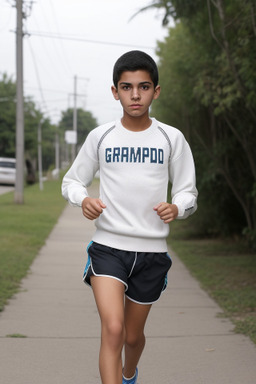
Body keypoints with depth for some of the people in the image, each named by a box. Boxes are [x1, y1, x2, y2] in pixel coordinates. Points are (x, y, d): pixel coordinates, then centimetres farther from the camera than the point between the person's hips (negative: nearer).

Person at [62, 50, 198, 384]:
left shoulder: (171, 139, 0)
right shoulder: (100, 137, 0)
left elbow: (188, 192, 6)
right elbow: (71, 182, 10)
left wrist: (177, 208, -18)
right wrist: (84, 199, -13)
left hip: (152, 250, 1)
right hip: (108, 246, -1)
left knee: (133, 335, 16)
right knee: (112, 329, -20)